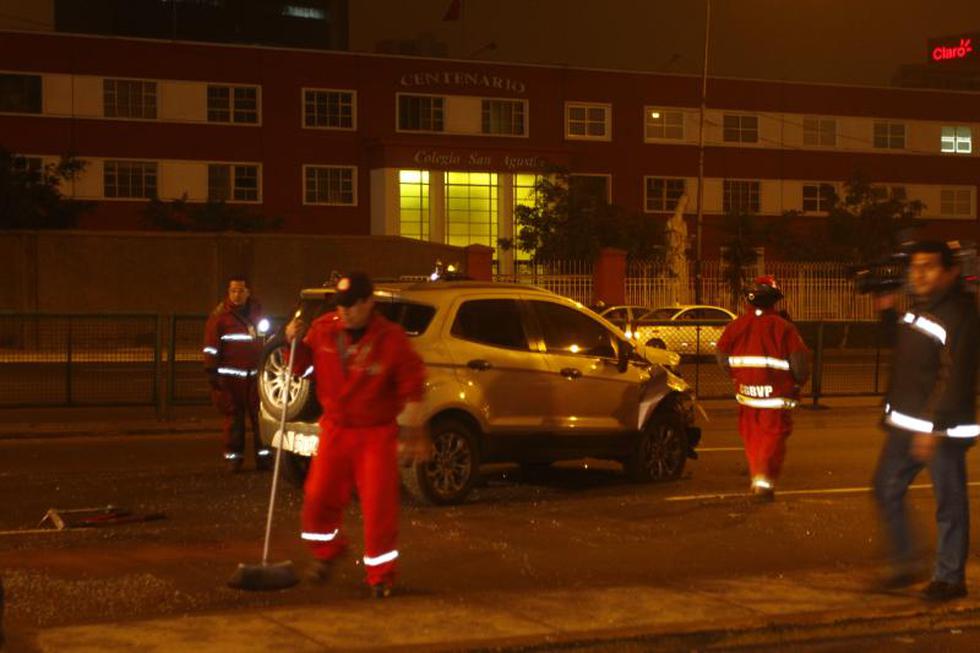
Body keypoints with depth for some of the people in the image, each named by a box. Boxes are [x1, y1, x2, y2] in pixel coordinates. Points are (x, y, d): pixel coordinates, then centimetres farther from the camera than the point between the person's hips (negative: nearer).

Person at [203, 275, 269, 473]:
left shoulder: (256, 310, 13)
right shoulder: (220, 314, -3)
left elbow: (265, 337, 26)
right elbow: (211, 344, -6)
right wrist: (211, 371, -12)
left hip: (255, 374, 4)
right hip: (230, 375, -4)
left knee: (260, 416, 2)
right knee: (233, 418, 0)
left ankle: (263, 457, 8)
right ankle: (234, 458, 6)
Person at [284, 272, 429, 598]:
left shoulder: (391, 338, -10)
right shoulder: (323, 329, -1)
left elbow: (412, 387, -5)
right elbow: (300, 365, 11)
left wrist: (414, 431, -6)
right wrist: (295, 343, -9)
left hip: (376, 433, -3)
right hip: (335, 429, 3)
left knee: (379, 506, -5)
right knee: (319, 497, 3)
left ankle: (380, 575, 8)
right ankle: (326, 553, 32)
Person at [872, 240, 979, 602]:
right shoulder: (917, 308, 10)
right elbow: (899, 344, 29)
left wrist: (934, 427, -25)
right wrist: (888, 311, 12)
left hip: (944, 427, -9)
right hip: (905, 422, 9)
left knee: (949, 502, 1)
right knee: (886, 488, 13)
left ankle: (949, 577, 12)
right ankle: (903, 564, 24)